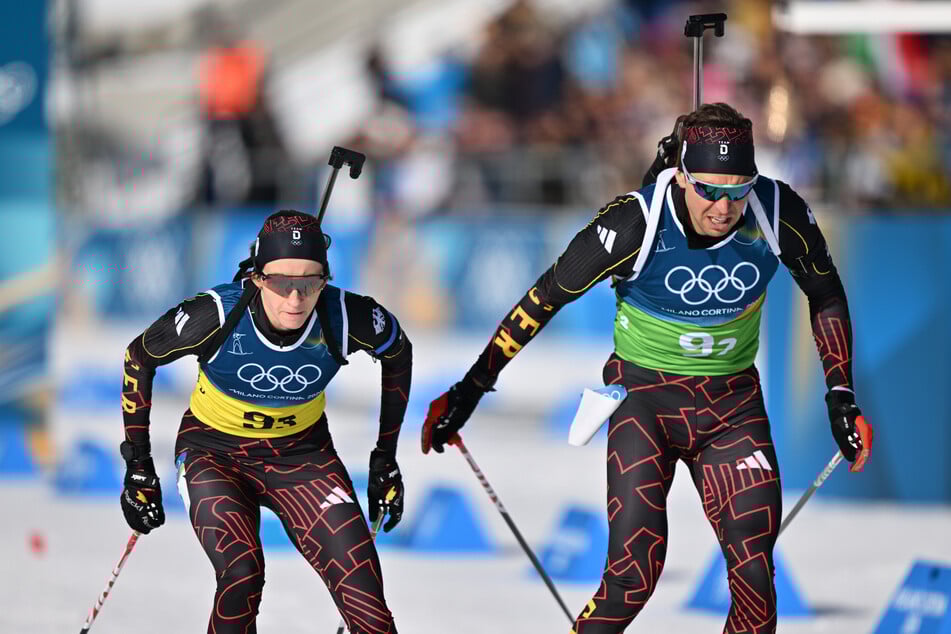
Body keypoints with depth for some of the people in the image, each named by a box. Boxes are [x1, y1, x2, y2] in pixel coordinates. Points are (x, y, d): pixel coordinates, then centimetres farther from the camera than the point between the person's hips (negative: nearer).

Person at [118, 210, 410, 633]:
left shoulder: (347, 319, -22)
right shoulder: (217, 316, -27)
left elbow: (398, 355, 2)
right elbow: (138, 358, -8)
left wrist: (386, 457, 6)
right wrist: (138, 465, -5)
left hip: (302, 453, 2)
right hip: (214, 451, -2)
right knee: (242, 575, -28)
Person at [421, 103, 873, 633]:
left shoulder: (780, 214, -16)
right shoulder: (635, 225, -24)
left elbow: (826, 293, 4)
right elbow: (546, 296, -12)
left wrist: (842, 395, 3)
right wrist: (472, 388, -8)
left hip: (733, 401, 3)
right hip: (645, 395, -3)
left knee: (756, 580, -6)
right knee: (632, 577, -16)